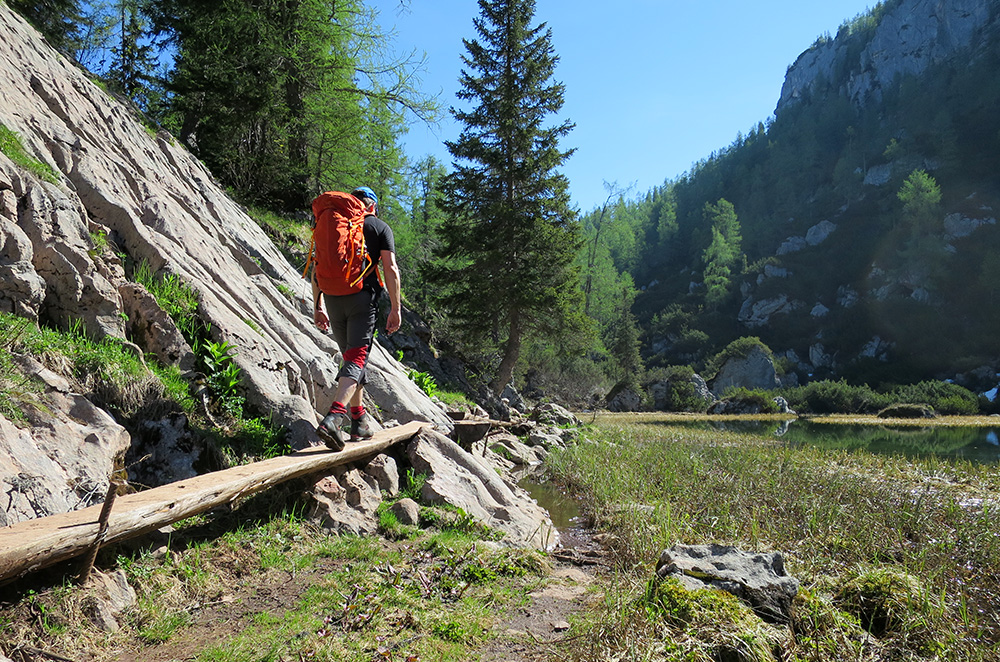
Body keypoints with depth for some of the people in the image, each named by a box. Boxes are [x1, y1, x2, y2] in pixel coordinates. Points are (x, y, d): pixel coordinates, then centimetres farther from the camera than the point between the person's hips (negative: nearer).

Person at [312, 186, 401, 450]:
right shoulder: (381, 227, 7)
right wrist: (395, 308, -3)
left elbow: (316, 268, 13)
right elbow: (390, 269, -4)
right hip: (363, 299, -4)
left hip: (333, 299, 4)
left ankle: (358, 420, 20)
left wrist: (318, 305, 17)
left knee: (351, 357, 16)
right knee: (357, 359, -8)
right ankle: (334, 417, -28)